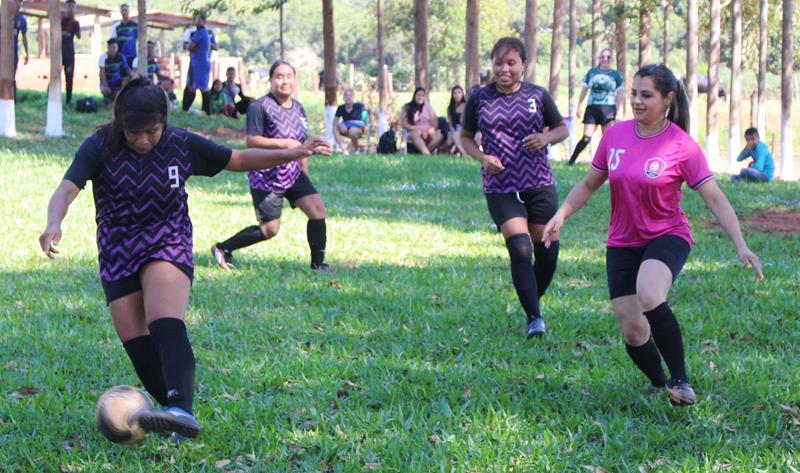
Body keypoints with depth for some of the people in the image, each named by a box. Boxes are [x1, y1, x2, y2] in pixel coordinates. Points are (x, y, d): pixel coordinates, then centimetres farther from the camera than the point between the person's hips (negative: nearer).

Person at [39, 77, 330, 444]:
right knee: (136, 344, -3)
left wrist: (292, 154, 1)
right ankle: (178, 419, 10)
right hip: (117, 255, 2)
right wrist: (54, 224, -43)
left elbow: (238, 159, 8)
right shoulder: (99, 148, -9)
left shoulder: (181, 146, -4)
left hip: (168, 246, -2)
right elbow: (68, 188, -22)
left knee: (165, 324, -27)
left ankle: (181, 410, -42)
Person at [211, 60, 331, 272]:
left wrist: (305, 174, 20)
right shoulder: (261, 107, -14)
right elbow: (251, 140, -20)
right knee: (270, 228, -4)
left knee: (317, 209, -7)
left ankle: (318, 263, 4)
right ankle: (222, 249, 13)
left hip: (293, 173, 7)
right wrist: (284, 143, -26)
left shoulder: (298, 109, 11)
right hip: (266, 177, -7)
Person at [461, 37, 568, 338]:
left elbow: (562, 129, 11)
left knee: (547, 251, 4)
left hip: (539, 185, 2)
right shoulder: (480, 98, 1)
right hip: (500, 188, -1)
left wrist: (545, 138, -11)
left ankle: (533, 301, 30)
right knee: (520, 249, -16)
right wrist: (482, 157, -9)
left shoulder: (538, 95, 1)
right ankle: (534, 317, -9)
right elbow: (466, 137, 11)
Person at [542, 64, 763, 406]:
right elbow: (590, 184, 13)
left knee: (650, 298, -34)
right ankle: (661, 387, 22)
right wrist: (561, 214, 0)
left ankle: (681, 380, -18)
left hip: (667, 237, -4)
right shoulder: (615, 135, 0)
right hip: (622, 243, 4)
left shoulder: (682, 147, -12)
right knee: (632, 331, -4)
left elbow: (715, 200, -12)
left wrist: (741, 246, -21)